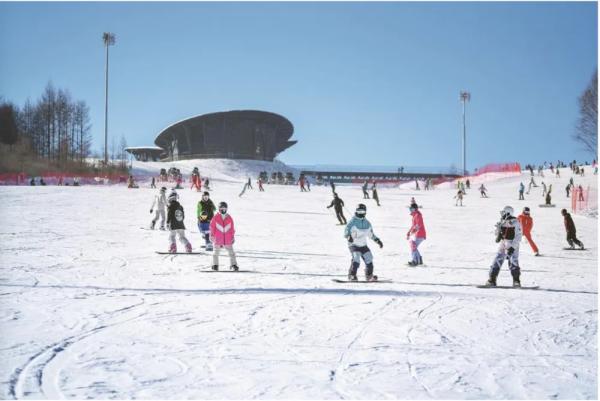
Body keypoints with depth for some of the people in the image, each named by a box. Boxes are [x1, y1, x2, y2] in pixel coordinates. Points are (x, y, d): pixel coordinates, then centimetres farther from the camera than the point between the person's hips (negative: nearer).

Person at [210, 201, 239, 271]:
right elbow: (212, 227, 2)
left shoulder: (229, 218, 5)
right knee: (216, 251, 5)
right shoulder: (215, 218, -1)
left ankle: (233, 264, 2)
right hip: (218, 238, -1)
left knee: (231, 251, -1)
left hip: (228, 239, 1)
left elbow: (232, 228, 9)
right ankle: (215, 265, 14)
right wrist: (212, 235, -1)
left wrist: (233, 237, 8)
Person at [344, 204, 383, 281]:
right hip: (353, 245, -6)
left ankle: (369, 276, 22)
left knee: (369, 259, 3)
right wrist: (349, 236, -39)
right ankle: (351, 275, -18)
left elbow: (371, 234, 21)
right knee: (356, 258, -26)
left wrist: (378, 240, 15)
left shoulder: (367, 223, 8)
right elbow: (346, 231, -19)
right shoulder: (353, 221, -10)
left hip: (363, 245, 6)